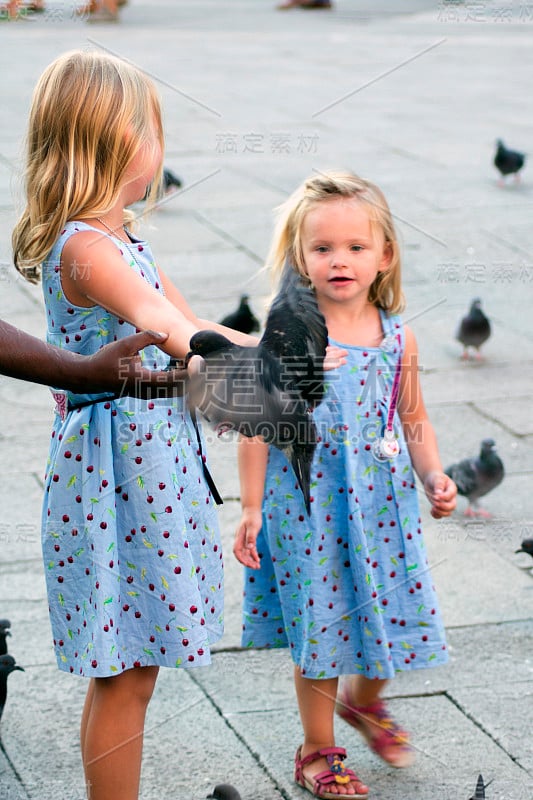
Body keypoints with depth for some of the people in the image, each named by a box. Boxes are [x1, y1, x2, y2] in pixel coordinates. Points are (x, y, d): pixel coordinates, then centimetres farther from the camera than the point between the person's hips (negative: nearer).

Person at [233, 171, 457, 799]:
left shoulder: (397, 339, -1)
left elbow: (412, 418, 12)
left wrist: (434, 476, -1)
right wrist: (251, 508, -8)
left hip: (381, 505, 4)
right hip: (309, 506, -4)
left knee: (390, 612, 11)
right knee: (319, 623, 5)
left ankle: (364, 700, 44)